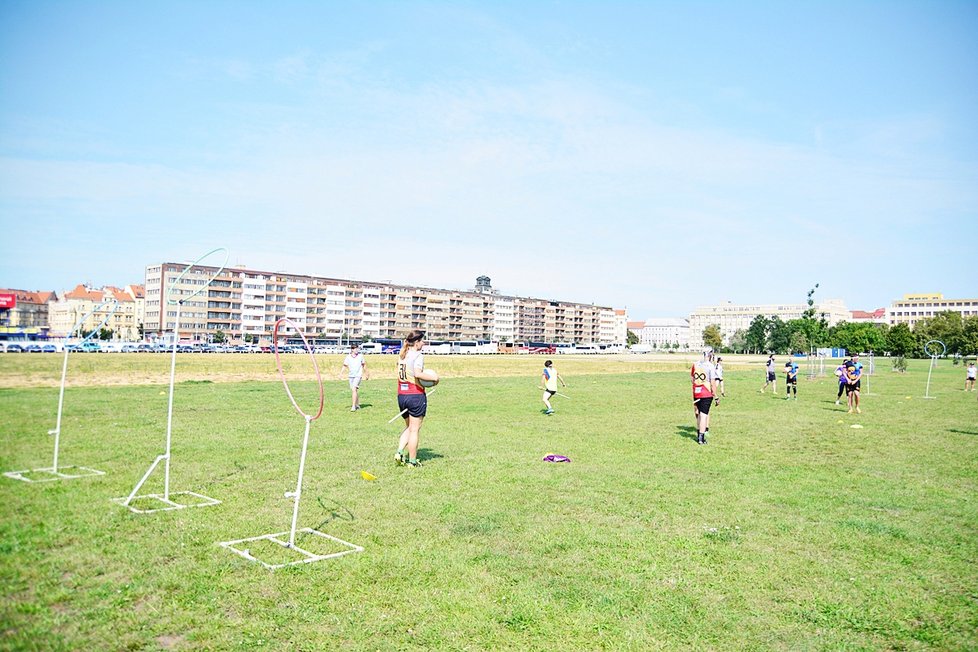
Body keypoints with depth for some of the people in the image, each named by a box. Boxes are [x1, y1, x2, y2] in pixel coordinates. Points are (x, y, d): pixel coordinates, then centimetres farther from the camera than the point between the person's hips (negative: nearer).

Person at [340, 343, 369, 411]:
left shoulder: (361, 356, -3)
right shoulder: (348, 357, -2)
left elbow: (364, 365, 9)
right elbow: (344, 366, 3)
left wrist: (366, 373, 15)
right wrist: (340, 373, -9)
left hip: (358, 375, -3)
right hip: (351, 375, 3)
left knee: (354, 389, -17)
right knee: (355, 390, 13)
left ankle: (354, 406, -17)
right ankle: (357, 405, 29)